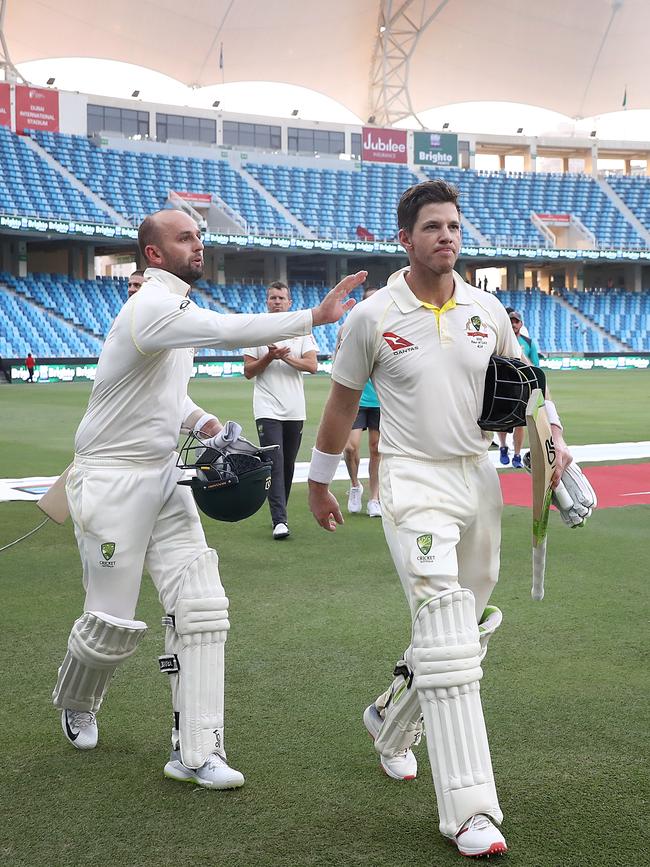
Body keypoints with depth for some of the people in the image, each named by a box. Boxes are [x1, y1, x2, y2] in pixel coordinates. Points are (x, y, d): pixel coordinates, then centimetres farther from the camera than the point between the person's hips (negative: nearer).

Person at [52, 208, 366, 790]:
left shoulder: (177, 308, 12)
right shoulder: (152, 308, -20)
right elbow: (230, 331, -36)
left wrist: (202, 421, 5)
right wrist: (315, 317, -42)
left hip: (165, 478, 8)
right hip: (111, 481, -8)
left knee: (201, 607, -4)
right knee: (113, 623, 3)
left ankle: (196, 752, -1)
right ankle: (76, 703, 36)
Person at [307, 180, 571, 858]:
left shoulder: (485, 310, 5)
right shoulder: (372, 317, -6)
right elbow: (342, 402, 5)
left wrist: (553, 436, 0)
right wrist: (319, 485, 12)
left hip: (478, 477, 5)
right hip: (413, 479, -5)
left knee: (465, 625, 14)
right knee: (446, 636, -16)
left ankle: (391, 719, 42)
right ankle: (469, 810, -15)